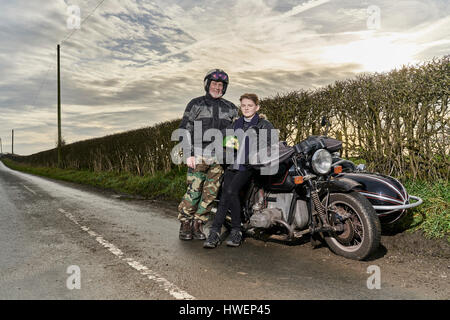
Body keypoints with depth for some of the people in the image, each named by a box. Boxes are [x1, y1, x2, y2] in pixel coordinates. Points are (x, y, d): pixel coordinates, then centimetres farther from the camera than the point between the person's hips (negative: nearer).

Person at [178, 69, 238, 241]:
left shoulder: (230, 108, 16)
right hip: (198, 156, -3)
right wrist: (188, 154, -6)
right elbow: (185, 129, 2)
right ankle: (185, 224, 10)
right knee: (194, 191, -6)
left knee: (211, 192, 1)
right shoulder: (196, 104, 7)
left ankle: (198, 225, 13)